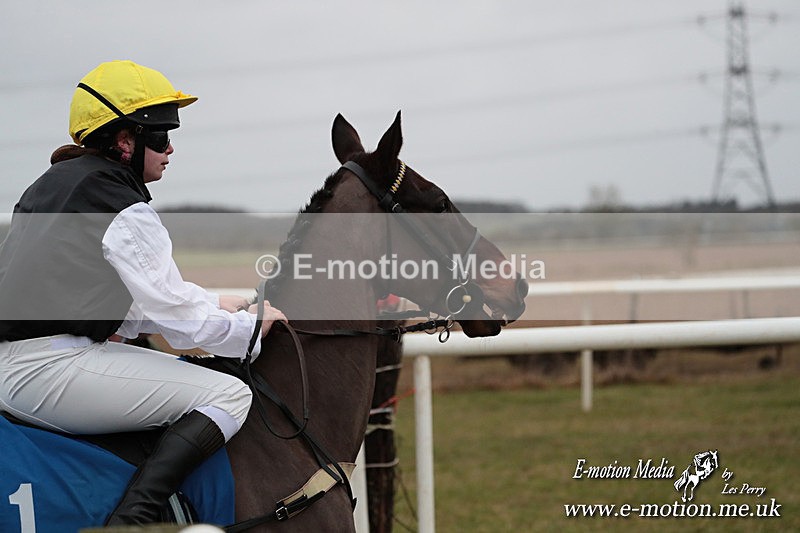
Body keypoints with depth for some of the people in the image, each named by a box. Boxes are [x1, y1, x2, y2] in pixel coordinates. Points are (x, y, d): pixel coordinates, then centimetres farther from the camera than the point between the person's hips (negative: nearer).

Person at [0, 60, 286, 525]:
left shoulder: (52, 184, 19)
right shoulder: (126, 214, -10)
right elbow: (180, 318, -9)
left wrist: (218, 305, 18)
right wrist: (252, 326, 8)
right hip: (49, 370, -10)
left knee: (177, 368, 30)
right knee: (229, 395, -10)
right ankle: (131, 520, -23)